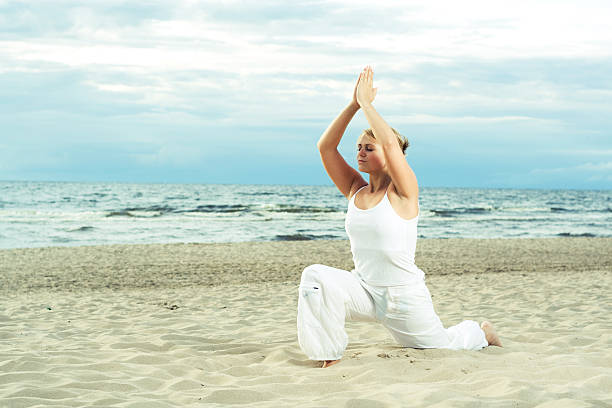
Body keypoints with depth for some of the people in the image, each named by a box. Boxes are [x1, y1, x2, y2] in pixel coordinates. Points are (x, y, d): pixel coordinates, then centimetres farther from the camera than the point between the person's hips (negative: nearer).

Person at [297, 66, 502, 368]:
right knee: (316, 276, -24)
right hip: (364, 289, 4)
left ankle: (481, 332, 47)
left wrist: (366, 102, -21)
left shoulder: (403, 191, -13)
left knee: (440, 346, 14)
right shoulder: (355, 190, 3)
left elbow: (390, 142, -30)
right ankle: (329, 355, -13)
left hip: (405, 295, -4)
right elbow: (325, 147, -5)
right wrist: (353, 104, -12)